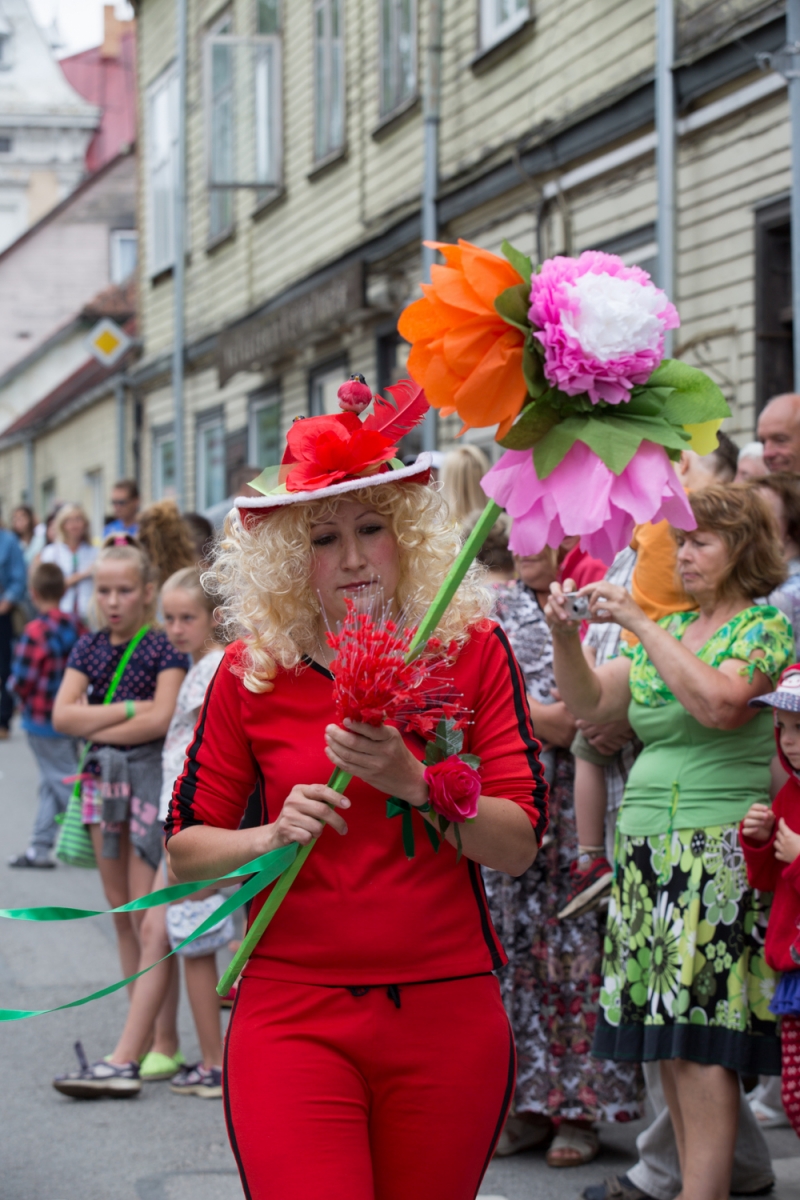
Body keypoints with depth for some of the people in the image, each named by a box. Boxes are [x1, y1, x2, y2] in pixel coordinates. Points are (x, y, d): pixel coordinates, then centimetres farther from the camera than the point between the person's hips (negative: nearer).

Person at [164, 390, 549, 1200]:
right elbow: (184, 847, 6)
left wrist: (414, 784, -19)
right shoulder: (251, 673, 2)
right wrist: (271, 837, -14)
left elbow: (519, 844, -3)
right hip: (292, 1014, -1)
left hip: (445, 1013, 1)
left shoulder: (473, 651, 2)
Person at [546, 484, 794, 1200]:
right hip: (646, 846, 7)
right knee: (667, 1041, 5)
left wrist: (638, 623, -15)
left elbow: (718, 702, -19)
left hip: (719, 849, -7)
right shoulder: (667, 631, 19)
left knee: (701, 1042, -12)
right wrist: (564, 634, -2)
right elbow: (591, 703, 14)